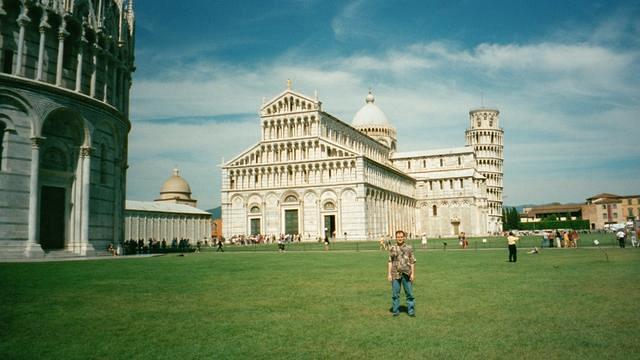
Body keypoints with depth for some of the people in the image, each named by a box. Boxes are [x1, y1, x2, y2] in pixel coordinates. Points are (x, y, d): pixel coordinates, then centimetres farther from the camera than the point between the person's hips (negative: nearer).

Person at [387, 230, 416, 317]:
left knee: (409, 293, 1)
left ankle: (411, 311, 10)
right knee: (395, 293, 5)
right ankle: (396, 311, 15)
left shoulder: (409, 248, 4)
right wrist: (389, 274, 1)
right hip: (395, 274, 1)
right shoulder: (392, 249, 5)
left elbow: (412, 262, 4)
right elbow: (390, 262, 6)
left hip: (406, 274, -1)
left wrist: (413, 273, -2)